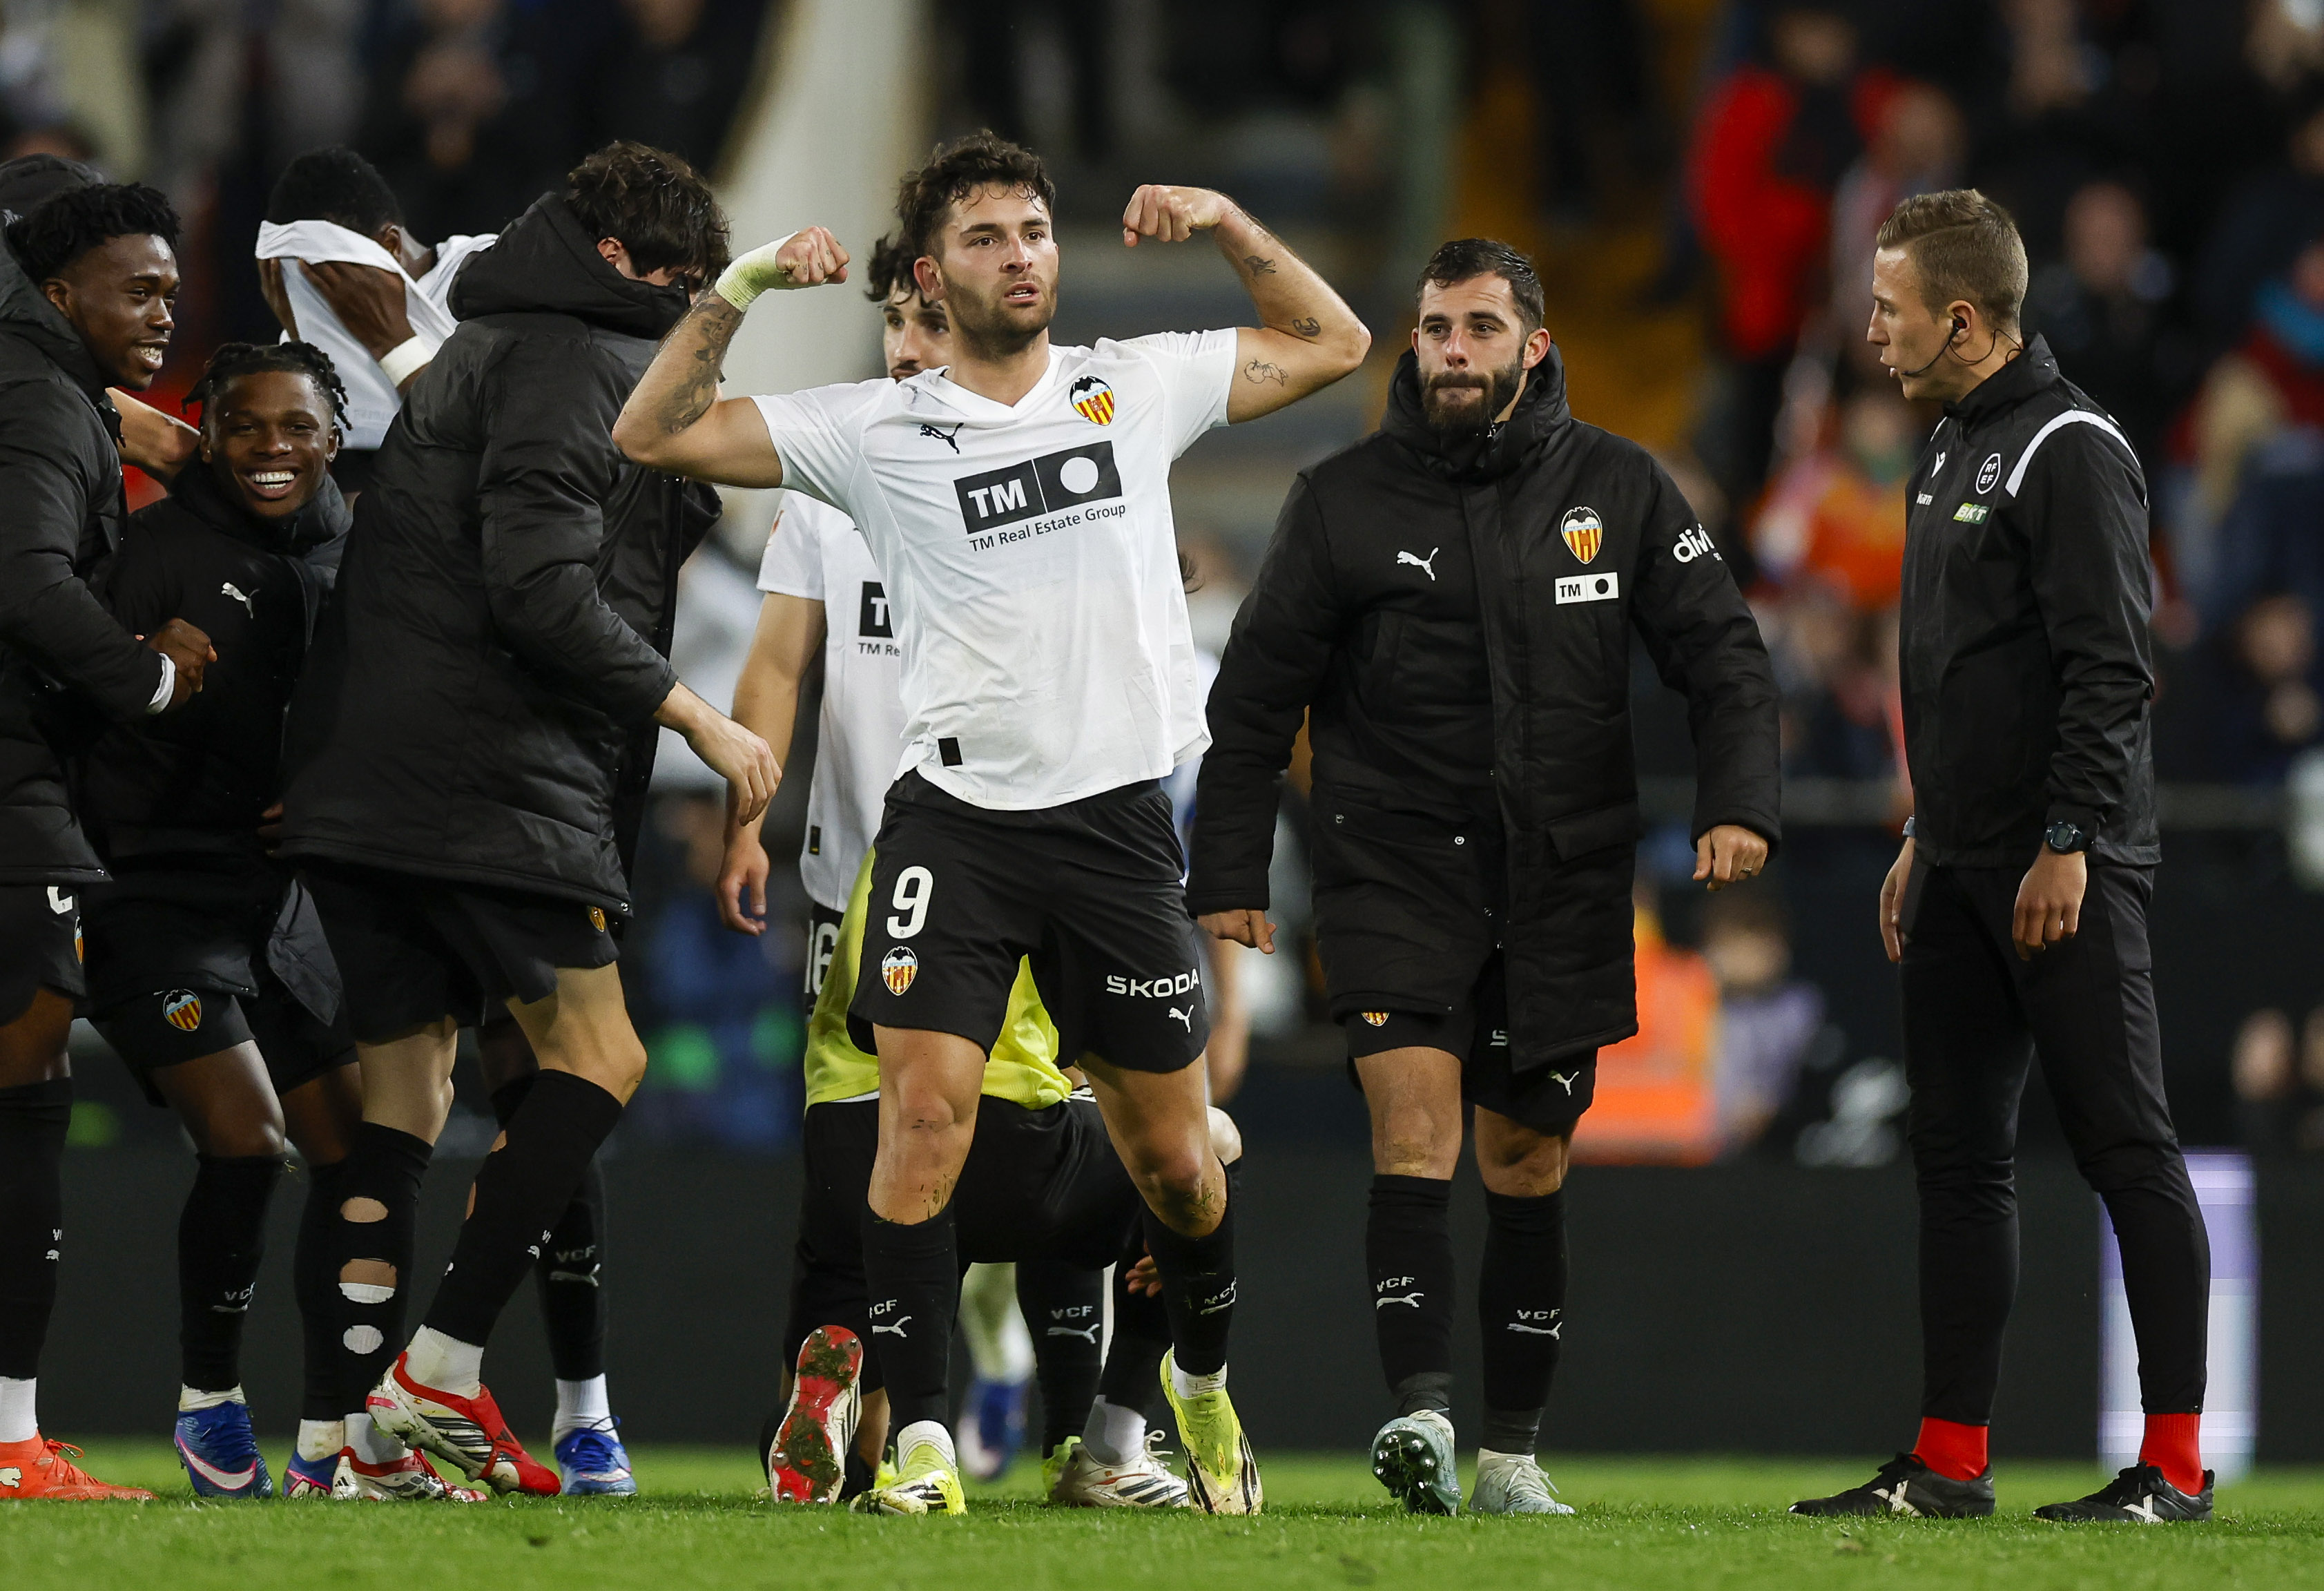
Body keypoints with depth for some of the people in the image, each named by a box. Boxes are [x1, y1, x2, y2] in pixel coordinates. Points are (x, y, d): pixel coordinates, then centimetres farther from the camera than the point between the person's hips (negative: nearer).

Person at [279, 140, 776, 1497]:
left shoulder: (475, 356, 25)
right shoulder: (563, 360, -7)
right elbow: (542, 589, -18)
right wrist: (698, 718, -13)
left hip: (359, 779, 10)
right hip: (492, 788, -10)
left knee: (405, 1084, 9)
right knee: (598, 1055, -4)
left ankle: (360, 1419, 3)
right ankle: (442, 1372, -11)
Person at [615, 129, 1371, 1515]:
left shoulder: (1139, 387, 8)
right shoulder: (879, 428, 1)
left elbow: (1334, 344, 17)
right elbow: (657, 435, 1)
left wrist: (1227, 222, 3)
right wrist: (742, 287, -10)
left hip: (1120, 821, 2)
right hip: (958, 820, -2)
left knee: (1174, 1155, 9)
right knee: (925, 1114, -16)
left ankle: (1205, 1384, 35)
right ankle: (921, 1440, -11)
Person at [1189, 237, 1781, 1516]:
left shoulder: (1618, 489, 4)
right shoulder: (1343, 501, 2)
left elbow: (1722, 653, 5)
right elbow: (1253, 699, 7)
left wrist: (1737, 804, -10)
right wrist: (1227, 875, 3)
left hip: (1564, 882, 2)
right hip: (1394, 869, -2)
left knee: (1528, 1162, 6)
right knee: (1415, 1123, -18)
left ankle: (1513, 1449, 13)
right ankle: (1419, 1413, -28)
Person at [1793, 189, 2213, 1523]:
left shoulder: (2071, 450, -13)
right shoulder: (1955, 449, 17)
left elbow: (2110, 666, -19)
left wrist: (2068, 844, -22)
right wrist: (1925, 839, 22)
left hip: (2068, 873, -10)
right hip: (1967, 866, 10)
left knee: (2126, 1149, -6)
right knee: (1959, 1157, 9)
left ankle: (2176, 1463, -5)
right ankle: (1951, 1462, 13)